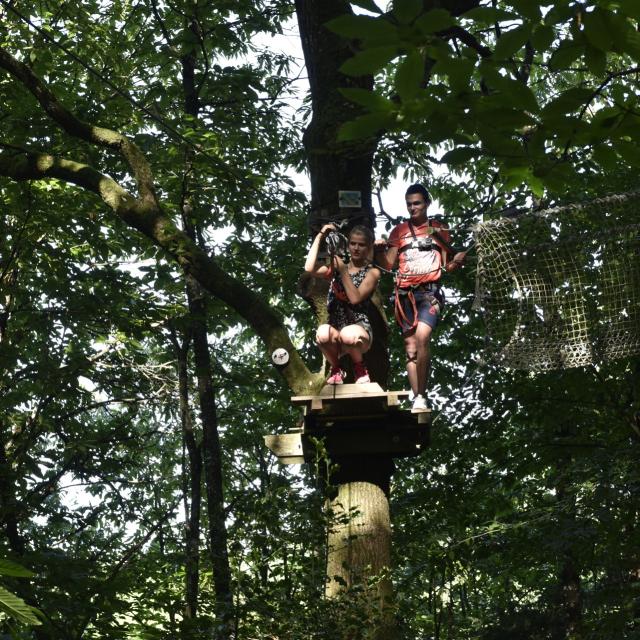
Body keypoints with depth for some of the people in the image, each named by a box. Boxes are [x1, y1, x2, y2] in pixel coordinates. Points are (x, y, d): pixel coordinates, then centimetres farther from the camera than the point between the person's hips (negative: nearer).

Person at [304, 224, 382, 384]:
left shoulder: (372, 272, 3)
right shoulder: (336, 267, 12)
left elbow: (355, 298, -13)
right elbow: (310, 268, -8)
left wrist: (343, 270, -11)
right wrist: (320, 236, -3)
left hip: (359, 329, -2)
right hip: (336, 333, 2)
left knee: (348, 335, -39)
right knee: (323, 333, -35)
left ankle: (360, 368, -3)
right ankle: (336, 370, -3)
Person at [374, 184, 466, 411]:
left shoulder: (439, 230, 14)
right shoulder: (399, 230, 17)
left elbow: (448, 266, 13)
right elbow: (389, 264, 11)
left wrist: (458, 260, -8)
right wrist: (378, 250, -8)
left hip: (429, 291, -3)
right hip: (405, 294, 3)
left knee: (422, 337, -24)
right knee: (410, 349, -2)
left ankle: (421, 397, -22)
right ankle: (416, 399, 0)